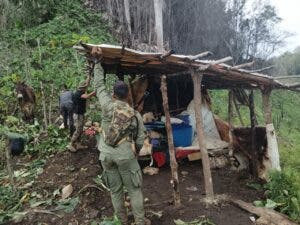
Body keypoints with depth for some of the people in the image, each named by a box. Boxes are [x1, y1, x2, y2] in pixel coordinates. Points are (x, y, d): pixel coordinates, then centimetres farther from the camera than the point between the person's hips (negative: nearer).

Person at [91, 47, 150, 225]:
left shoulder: (107, 105, -4)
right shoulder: (136, 114, 0)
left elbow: (99, 84, 8)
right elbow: (140, 139, 3)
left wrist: (97, 61, 13)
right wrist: (134, 151, 22)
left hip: (106, 154, 2)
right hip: (125, 155, -1)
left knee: (115, 190, 15)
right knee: (134, 189, 12)